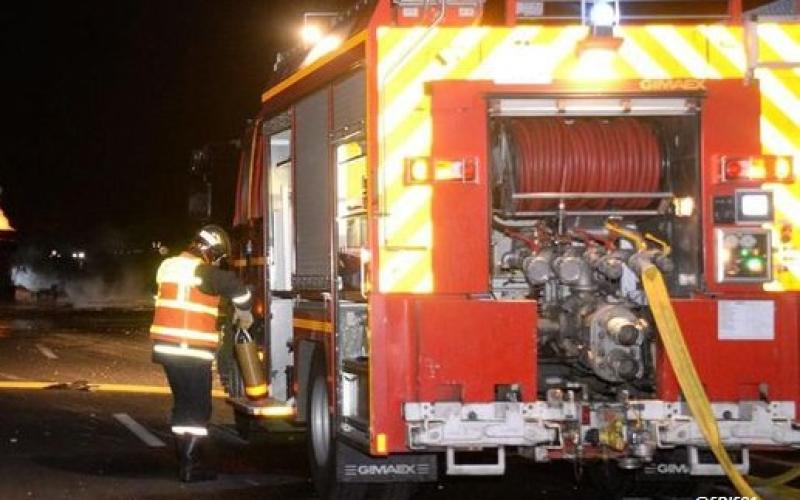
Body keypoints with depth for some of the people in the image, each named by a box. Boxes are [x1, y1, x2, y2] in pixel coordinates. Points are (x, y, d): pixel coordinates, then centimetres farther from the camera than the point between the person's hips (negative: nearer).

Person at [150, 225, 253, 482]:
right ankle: (190, 466, -4)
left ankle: (183, 459, 20)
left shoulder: (168, 266, 11)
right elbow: (236, 287, -22)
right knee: (198, 408, -1)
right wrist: (243, 312, -4)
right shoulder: (204, 273, -14)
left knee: (183, 403, 17)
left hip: (166, 345, 8)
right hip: (193, 350, -8)